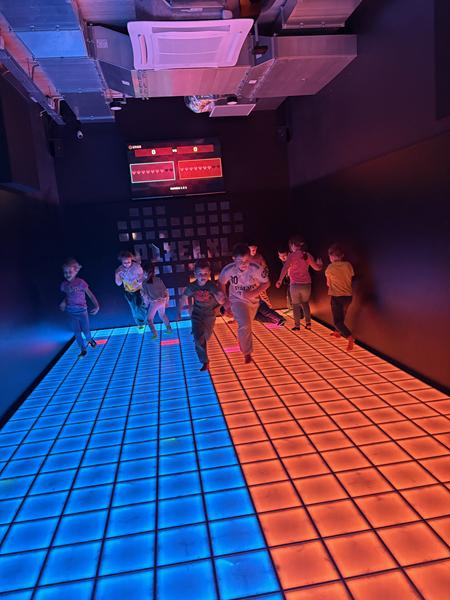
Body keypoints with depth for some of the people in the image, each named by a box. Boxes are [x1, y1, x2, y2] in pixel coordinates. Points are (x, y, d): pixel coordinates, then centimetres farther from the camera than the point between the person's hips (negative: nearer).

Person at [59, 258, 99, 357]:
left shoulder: (81, 282, -15)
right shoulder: (64, 284, -2)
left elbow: (90, 295, -14)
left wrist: (97, 306, -25)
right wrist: (64, 302, -4)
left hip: (82, 311, -3)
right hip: (71, 312, 3)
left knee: (86, 330, 8)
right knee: (77, 332, 7)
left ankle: (89, 339, 41)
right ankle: (83, 349, 24)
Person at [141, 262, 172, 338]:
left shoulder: (144, 283, -9)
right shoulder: (159, 280, 1)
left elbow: (144, 295, -4)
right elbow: (165, 291, 5)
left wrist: (146, 304, 14)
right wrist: (166, 301, 17)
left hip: (154, 302, -5)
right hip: (162, 301, 5)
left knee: (149, 319, 12)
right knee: (162, 315, 30)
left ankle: (154, 334, 6)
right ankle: (169, 329, 35)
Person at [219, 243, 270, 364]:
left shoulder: (256, 268, -30)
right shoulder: (228, 270, -27)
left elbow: (266, 283, -13)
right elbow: (221, 283, -5)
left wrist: (255, 293, -27)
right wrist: (225, 299, 1)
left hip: (253, 301, 2)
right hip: (237, 300, -2)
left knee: (246, 325, 23)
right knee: (245, 325, -21)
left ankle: (242, 342, 55)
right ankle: (247, 353, -2)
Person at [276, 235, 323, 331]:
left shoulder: (292, 255, -9)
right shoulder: (307, 255, 4)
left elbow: (285, 268, -23)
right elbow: (317, 268, 14)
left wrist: (280, 280, -24)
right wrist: (320, 264, 36)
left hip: (295, 284, -4)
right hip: (306, 284, 4)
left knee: (296, 305, 11)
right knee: (305, 303, 22)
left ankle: (297, 325, 12)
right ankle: (308, 323, 16)